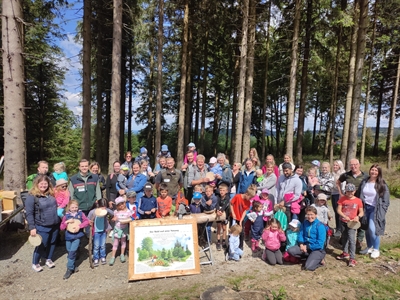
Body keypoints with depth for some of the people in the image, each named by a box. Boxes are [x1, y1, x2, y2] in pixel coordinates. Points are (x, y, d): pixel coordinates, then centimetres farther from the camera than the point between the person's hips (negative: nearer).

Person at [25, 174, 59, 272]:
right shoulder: (32, 196, -14)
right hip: (42, 227, -5)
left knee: (52, 243, 17)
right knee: (41, 246, 7)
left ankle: (49, 259, 38)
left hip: (55, 225, 5)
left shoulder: (51, 194, 4)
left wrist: (58, 220, 15)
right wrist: (32, 227, -15)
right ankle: (35, 263, 30)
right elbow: (29, 214, -14)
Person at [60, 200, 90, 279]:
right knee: (70, 252, 10)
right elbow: (61, 227, 2)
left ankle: (69, 269, 4)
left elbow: (87, 221, -6)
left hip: (77, 236, -3)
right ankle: (73, 267, 29)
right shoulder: (66, 216, 0)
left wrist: (79, 226, -18)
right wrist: (67, 222, -15)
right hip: (68, 237, 3)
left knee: (72, 252, -8)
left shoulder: (80, 214, -3)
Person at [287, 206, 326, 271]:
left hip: (317, 249, -5)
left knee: (308, 267, -25)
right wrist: (301, 244, -11)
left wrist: (307, 247, -13)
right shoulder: (305, 223, 2)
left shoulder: (320, 226, -14)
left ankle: (319, 259, 6)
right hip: (305, 246, 6)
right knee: (290, 251, -17)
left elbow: (320, 244, -17)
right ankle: (311, 257, 0)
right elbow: (301, 235, 8)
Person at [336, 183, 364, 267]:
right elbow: (339, 210, -6)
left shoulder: (358, 201, -4)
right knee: (344, 238, 18)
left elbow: (361, 212, 1)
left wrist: (358, 217, -19)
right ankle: (345, 253, 37)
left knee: (351, 239, -10)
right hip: (343, 222, 3)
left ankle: (352, 258, -4)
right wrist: (344, 216, -22)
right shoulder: (342, 199, -3)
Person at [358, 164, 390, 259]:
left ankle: (376, 249, 6)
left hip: (375, 209, -4)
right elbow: (359, 195, 11)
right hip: (365, 208, 4)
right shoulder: (364, 182, 5)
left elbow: (386, 200, -3)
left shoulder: (382, 185, -4)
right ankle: (369, 247, 28)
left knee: (372, 228, -14)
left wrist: (382, 211, -8)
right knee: (367, 229, 10)